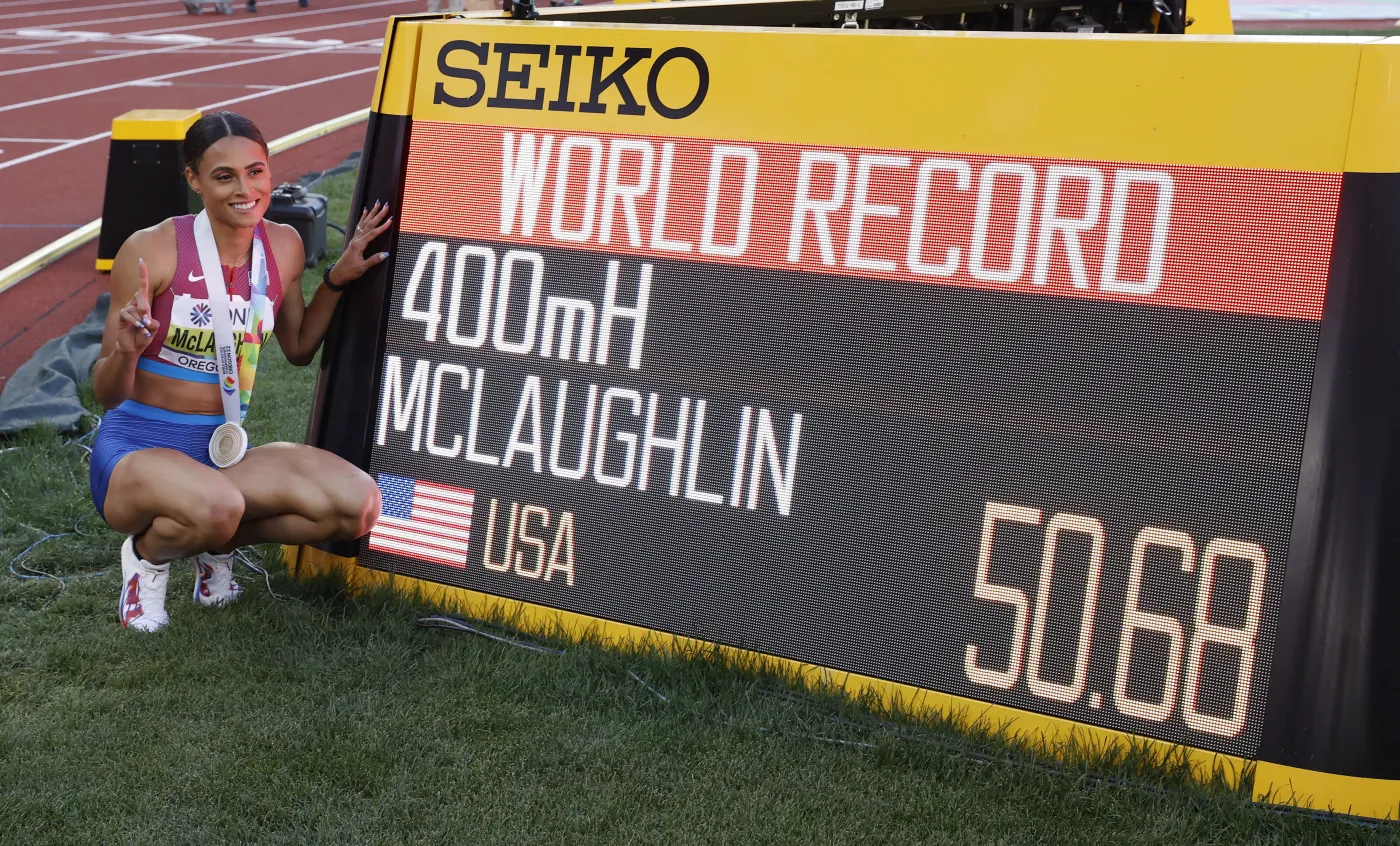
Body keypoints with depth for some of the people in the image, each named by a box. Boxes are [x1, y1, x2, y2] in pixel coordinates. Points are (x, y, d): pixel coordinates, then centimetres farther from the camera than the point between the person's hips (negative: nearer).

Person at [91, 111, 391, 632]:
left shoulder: (283, 247, 0)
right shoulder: (151, 251, -14)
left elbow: (298, 348, 18)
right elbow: (107, 394, -9)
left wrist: (338, 278, 4)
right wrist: (127, 350, -31)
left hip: (223, 450, 5)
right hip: (135, 450, -5)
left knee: (358, 505, -19)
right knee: (217, 508, -40)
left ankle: (218, 543, 7)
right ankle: (147, 553, -1)